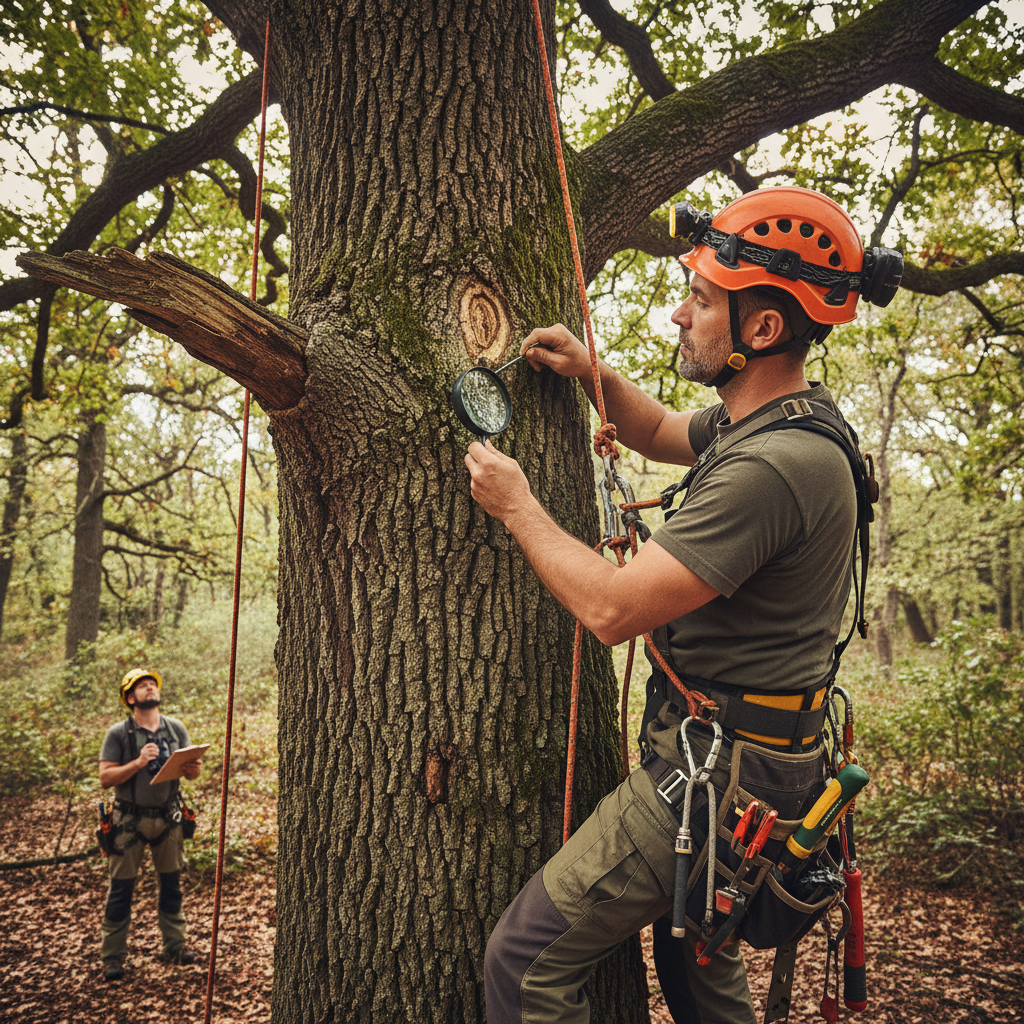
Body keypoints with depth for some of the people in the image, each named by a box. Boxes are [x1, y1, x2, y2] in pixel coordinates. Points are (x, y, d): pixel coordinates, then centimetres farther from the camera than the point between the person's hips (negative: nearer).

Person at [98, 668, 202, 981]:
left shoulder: (176, 729, 3)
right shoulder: (118, 733, -7)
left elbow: (192, 771, 5)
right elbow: (105, 778, -12)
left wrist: (192, 768, -18)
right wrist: (138, 763, -24)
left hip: (168, 817, 3)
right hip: (130, 821, -3)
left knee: (171, 884, 12)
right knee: (121, 888, 4)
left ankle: (175, 945, 25)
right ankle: (112, 956, 17)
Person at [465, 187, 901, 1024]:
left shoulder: (774, 465, -28)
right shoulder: (778, 419, 6)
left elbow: (614, 608, -27)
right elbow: (660, 435, 23)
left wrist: (518, 507, -13)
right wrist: (594, 374, 5)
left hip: (716, 775, -10)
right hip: (732, 756, 10)